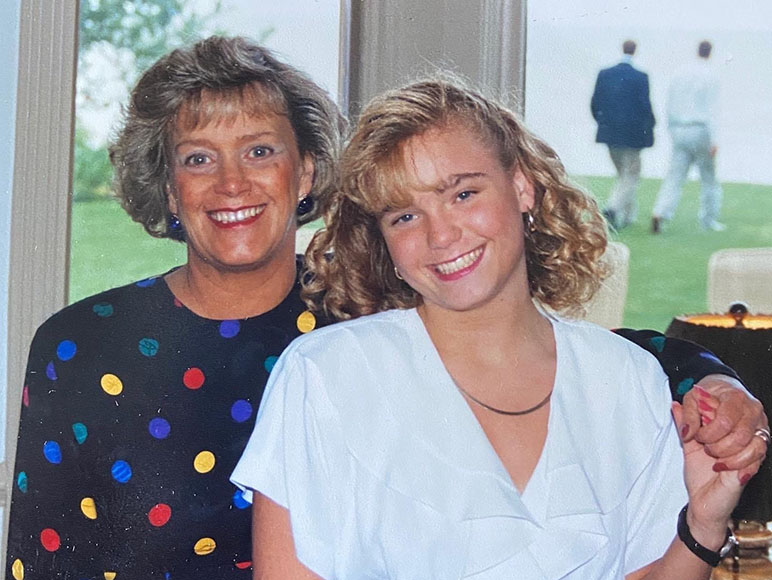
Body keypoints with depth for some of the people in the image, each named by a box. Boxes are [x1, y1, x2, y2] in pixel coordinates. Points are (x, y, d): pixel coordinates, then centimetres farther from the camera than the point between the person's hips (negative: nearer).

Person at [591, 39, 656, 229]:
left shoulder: (604, 74, 1)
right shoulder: (640, 77, -13)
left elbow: (595, 104, 3)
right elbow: (645, 106, -13)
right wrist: (649, 127, 3)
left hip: (610, 134, 5)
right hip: (632, 135, -5)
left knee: (623, 174, 20)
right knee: (631, 176, 3)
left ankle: (628, 215, 24)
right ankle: (612, 209, -16)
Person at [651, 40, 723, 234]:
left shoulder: (679, 75, 10)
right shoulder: (710, 76, -8)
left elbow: (670, 106, 15)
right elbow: (712, 109, -14)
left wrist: (671, 131, 26)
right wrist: (713, 139, -16)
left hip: (680, 131, 4)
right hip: (700, 131, -4)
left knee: (675, 176, 0)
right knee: (708, 176, 11)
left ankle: (660, 212, -20)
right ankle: (708, 220, 18)